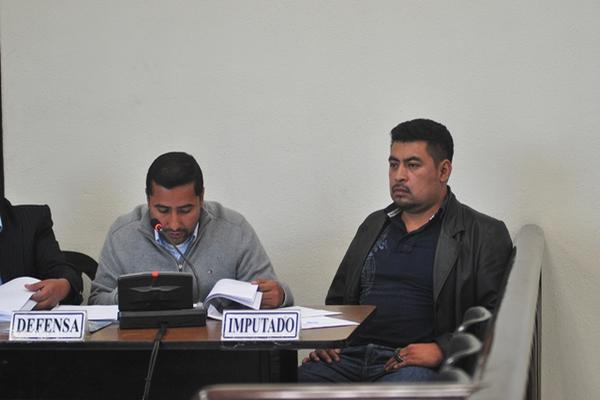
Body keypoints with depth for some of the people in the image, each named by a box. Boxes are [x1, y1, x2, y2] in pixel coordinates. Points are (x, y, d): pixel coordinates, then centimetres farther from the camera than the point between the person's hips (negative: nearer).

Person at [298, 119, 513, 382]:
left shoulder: (484, 235, 6)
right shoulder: (374, 225, 24)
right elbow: (337, 299, 28)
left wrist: (441, 349, -16)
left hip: (418, 363, -4)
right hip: (352, 354, 5)